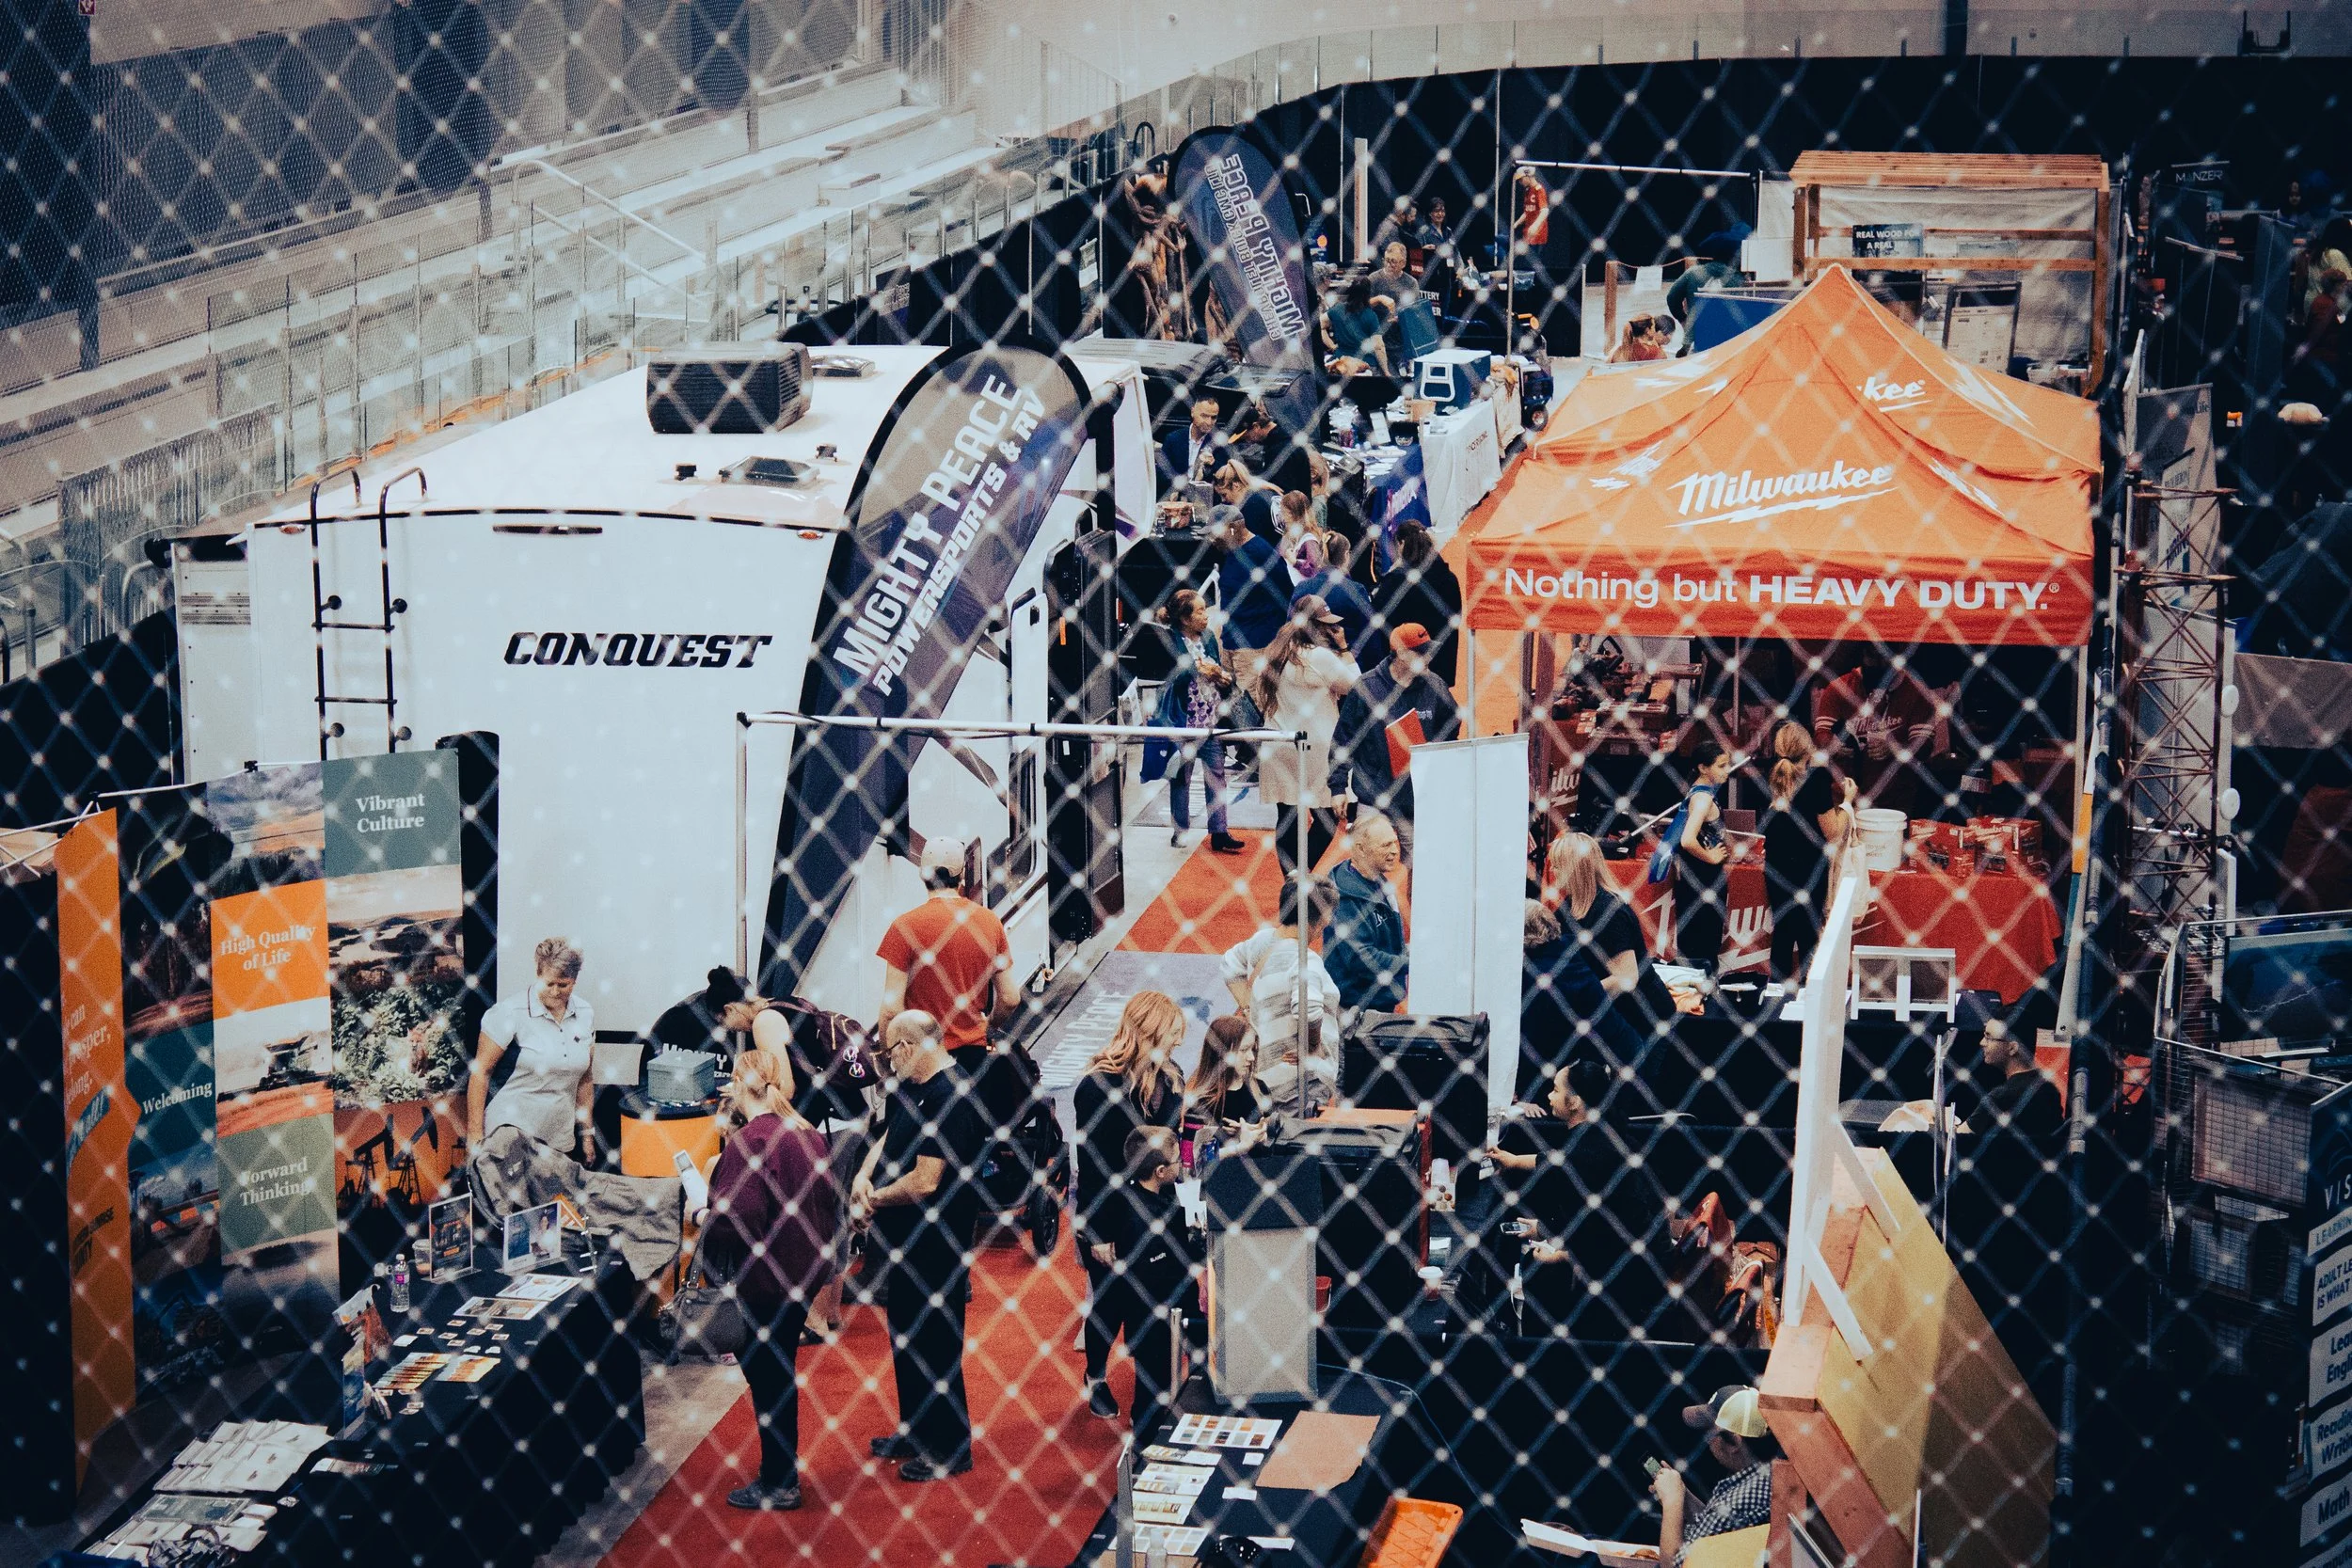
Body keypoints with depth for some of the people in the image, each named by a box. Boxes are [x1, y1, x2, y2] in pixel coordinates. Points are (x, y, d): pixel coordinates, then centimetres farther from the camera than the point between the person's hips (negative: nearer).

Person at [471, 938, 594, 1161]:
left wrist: (587, 1134, 18)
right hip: (513, 1128, -5)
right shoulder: (511, 1013, -7)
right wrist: (475, 1135, -10)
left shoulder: (585, 1015, 10)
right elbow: (480, 1072, -7)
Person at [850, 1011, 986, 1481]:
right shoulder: (917, 1091, 9)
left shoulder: (951, 1100, -23)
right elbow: (889, 1138, 18)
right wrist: (864, 1176, -3)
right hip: (907, 1241, 10)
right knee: (906, 1336, 20)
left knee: (935, 1345, 0)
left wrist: (875, 1199, -12)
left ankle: (951, 1448, 11)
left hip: (937, 1248, -10)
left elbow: (925, 1181, -28)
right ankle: (916, 1432, 33)